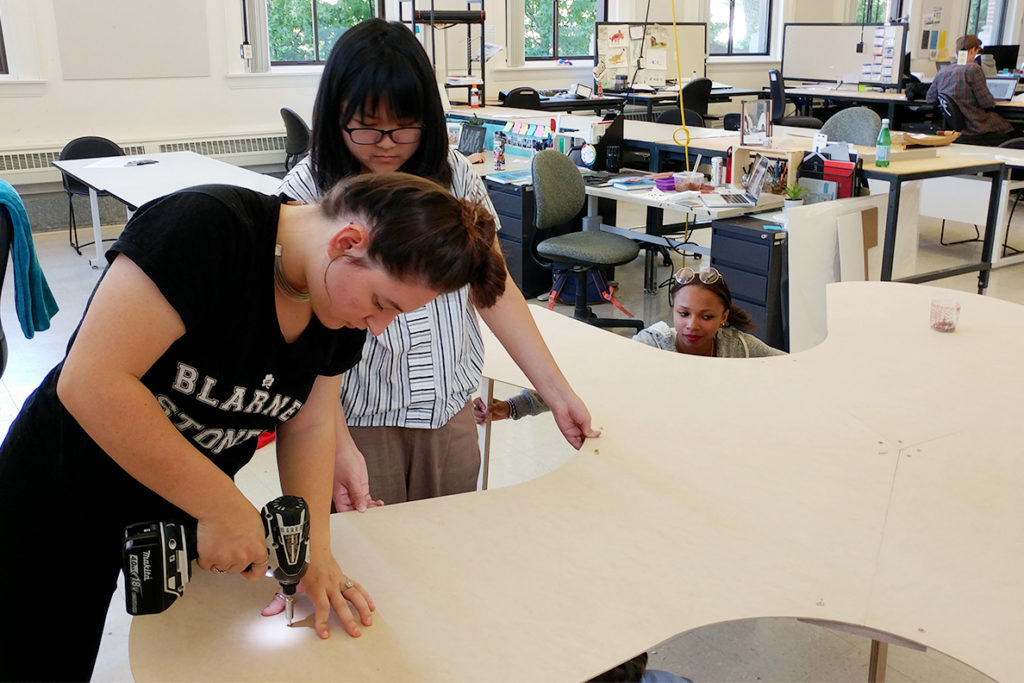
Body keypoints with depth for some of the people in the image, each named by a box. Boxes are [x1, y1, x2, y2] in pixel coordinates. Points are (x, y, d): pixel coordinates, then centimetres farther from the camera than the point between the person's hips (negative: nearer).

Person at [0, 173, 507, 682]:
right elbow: (90, 382, -36)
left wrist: (314, 543, -14)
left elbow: (308, 424, -1)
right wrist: (225, 508, -33)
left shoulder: (344, 302, -9)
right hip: (63, 498, -5)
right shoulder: (206, 227, -32)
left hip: (189, 502, 6)